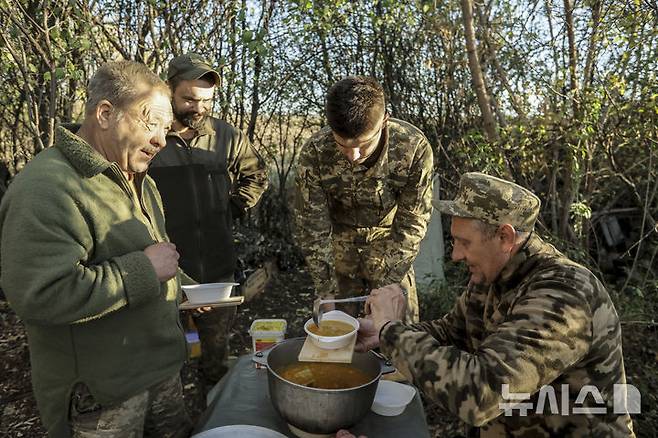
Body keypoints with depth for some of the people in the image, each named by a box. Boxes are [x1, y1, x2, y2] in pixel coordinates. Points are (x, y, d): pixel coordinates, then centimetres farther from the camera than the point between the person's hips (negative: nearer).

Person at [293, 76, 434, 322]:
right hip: (339, 239, 0)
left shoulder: (414, 147, -27)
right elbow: (312, 229, -18)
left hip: (388, 239, 0)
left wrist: (387, 285, -22)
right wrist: (328, 294, -18)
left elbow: (412, 224, -19)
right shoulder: (314, 154, -26)